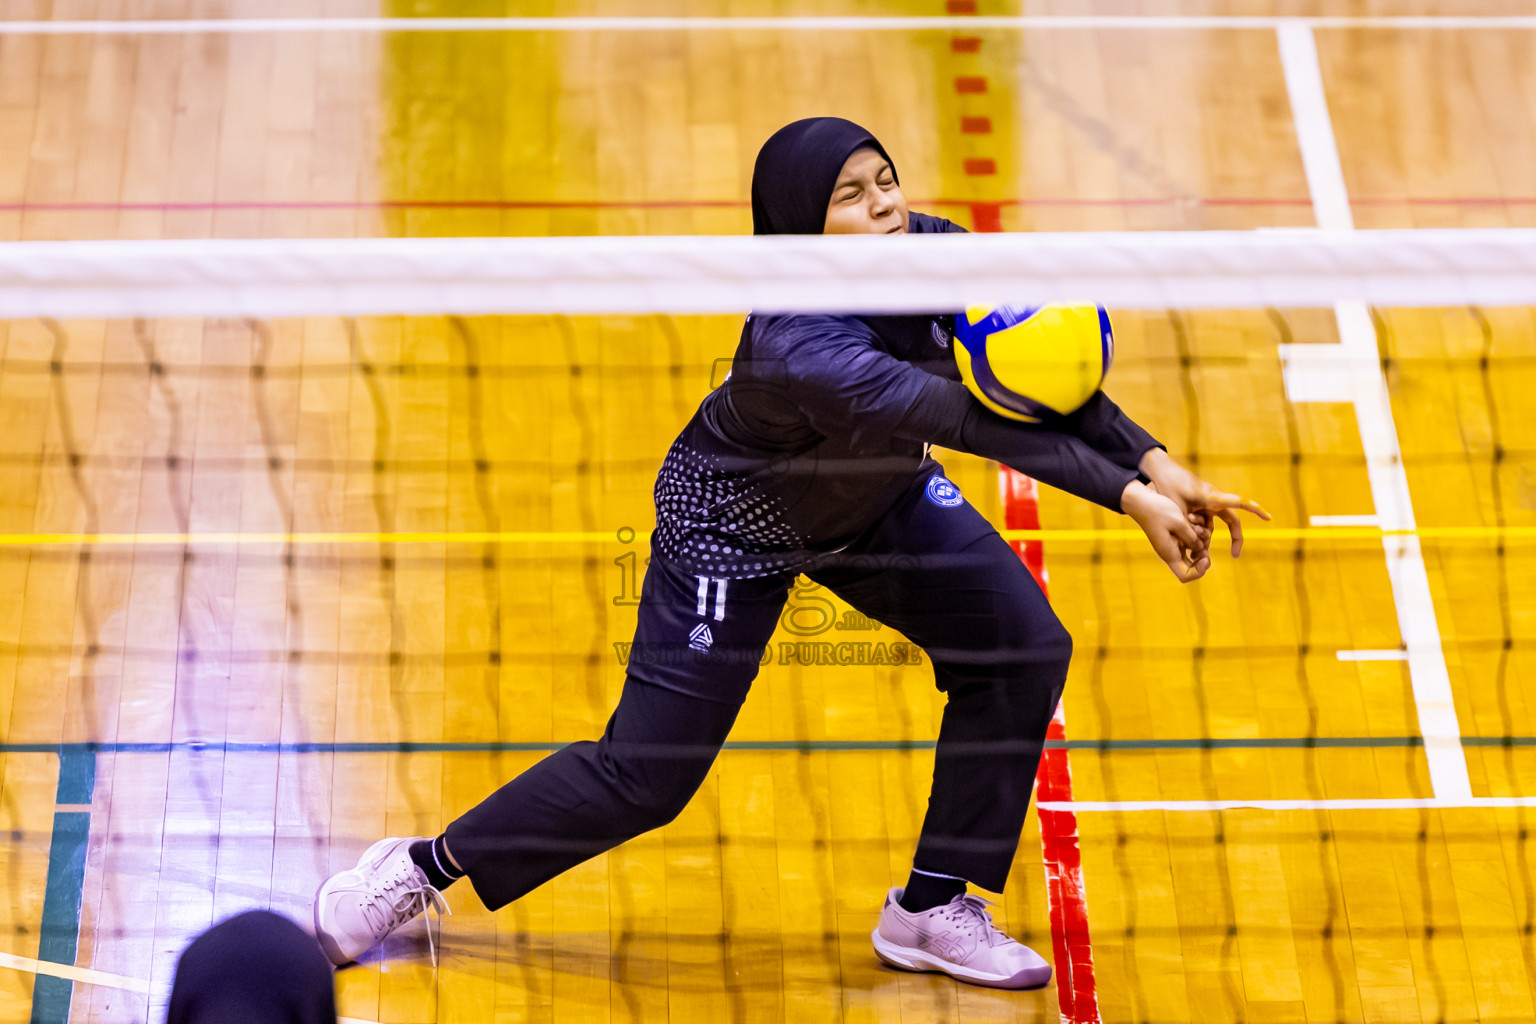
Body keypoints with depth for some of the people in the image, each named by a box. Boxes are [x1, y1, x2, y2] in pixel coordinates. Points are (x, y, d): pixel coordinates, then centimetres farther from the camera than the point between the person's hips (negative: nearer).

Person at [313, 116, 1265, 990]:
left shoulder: (934, 253, -21)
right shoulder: (800, 352, -42)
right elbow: (979, 424, -46)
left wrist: (1159, 466, -33)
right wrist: (1130, 496, -47)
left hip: (876, 496, 7)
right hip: (734, 526, -7)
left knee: (1024, 648, -7)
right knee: (644, 777, -5)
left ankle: (932, 908, 9)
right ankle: (422, 867, 19)